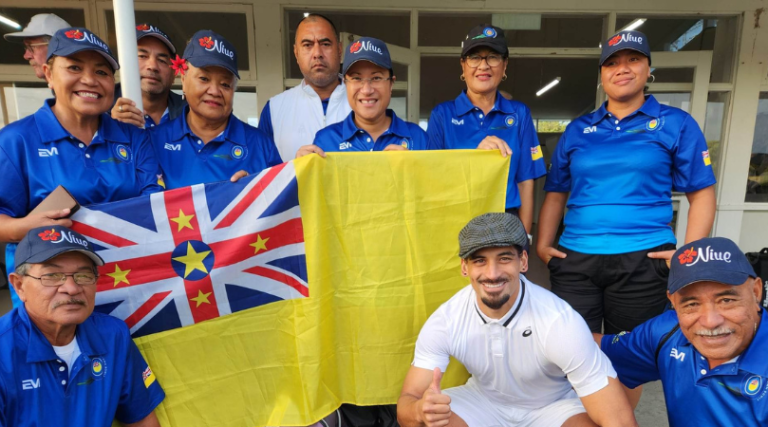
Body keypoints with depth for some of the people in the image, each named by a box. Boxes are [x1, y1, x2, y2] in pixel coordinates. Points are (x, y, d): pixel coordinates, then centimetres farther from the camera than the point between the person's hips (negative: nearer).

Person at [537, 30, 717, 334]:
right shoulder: (577, 129, 12)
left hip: (644, 260, -1)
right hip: (573, 259, 2)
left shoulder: (676, 123, 5)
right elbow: (556, 194, 13)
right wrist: (542, 244, 2)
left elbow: (701, 194, 2)